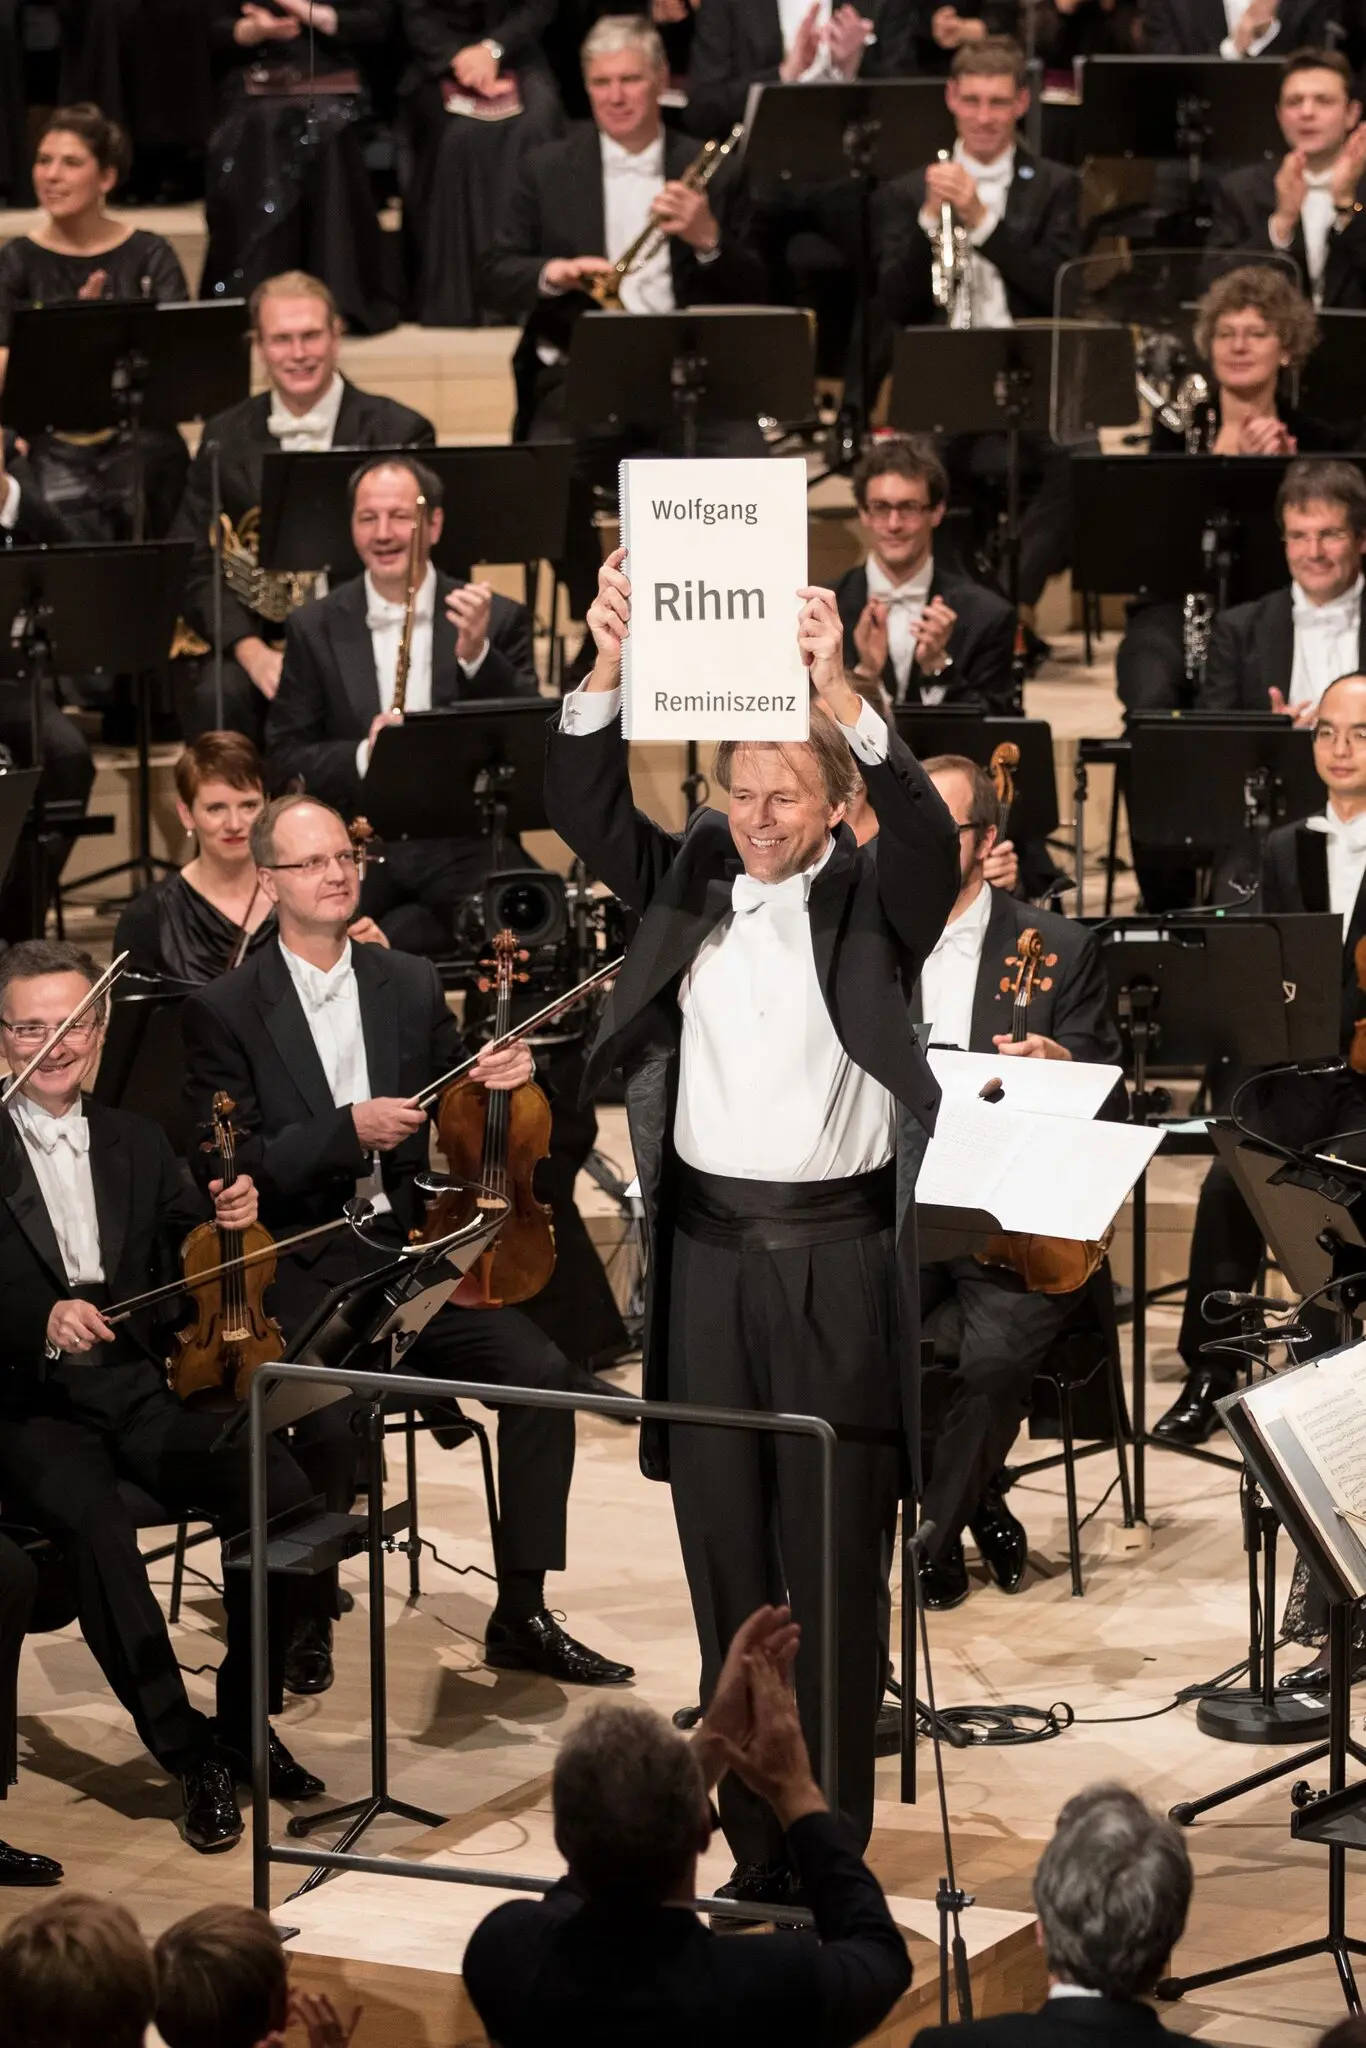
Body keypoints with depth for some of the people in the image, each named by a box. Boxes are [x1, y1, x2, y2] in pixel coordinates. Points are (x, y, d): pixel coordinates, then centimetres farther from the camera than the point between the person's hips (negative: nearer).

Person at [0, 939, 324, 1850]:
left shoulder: (140, 1145, 15)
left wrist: (231, 1226, -8)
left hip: (142, 1396, 4)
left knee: (282, 1491, -23)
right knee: (98, 1525, -36)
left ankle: (244, 1719, -6)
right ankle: (192, 1754, -25)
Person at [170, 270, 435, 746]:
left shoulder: (401, 433, 3)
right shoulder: (225, 438, 9)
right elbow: (194, 564, 3)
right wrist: (252, 653, -16)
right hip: (253, 637, 2)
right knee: (217, 698, -30)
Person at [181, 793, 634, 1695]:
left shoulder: (412, 986, 12)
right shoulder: (225, 1010, -1)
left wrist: (501, 1081, -7)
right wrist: (346, 1129, -22)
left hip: (409, 1248, 4)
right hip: (298, 1269, -4)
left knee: (541, 1371, -18)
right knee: (332, 1414, -32)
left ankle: (521, 1615, -6)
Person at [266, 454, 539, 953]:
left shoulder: (499, 621, 6)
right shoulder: (315, 629, 9)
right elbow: (285, 761, 6)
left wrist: (476, 655, -18)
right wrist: (362, 756, -14)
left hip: (463, 849, 1)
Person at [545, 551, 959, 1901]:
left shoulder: (874, 900, 0)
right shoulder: (685, 881, 8)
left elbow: (928, 832, -19)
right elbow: (582, 809, -4)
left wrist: (840, 696, -33)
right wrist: (607, 672, -21)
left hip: (837, 1256, -3)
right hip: (706, 1251, 3)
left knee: (834, 1570, 0)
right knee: (727, 1564, 7)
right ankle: (755, 1850, 14)